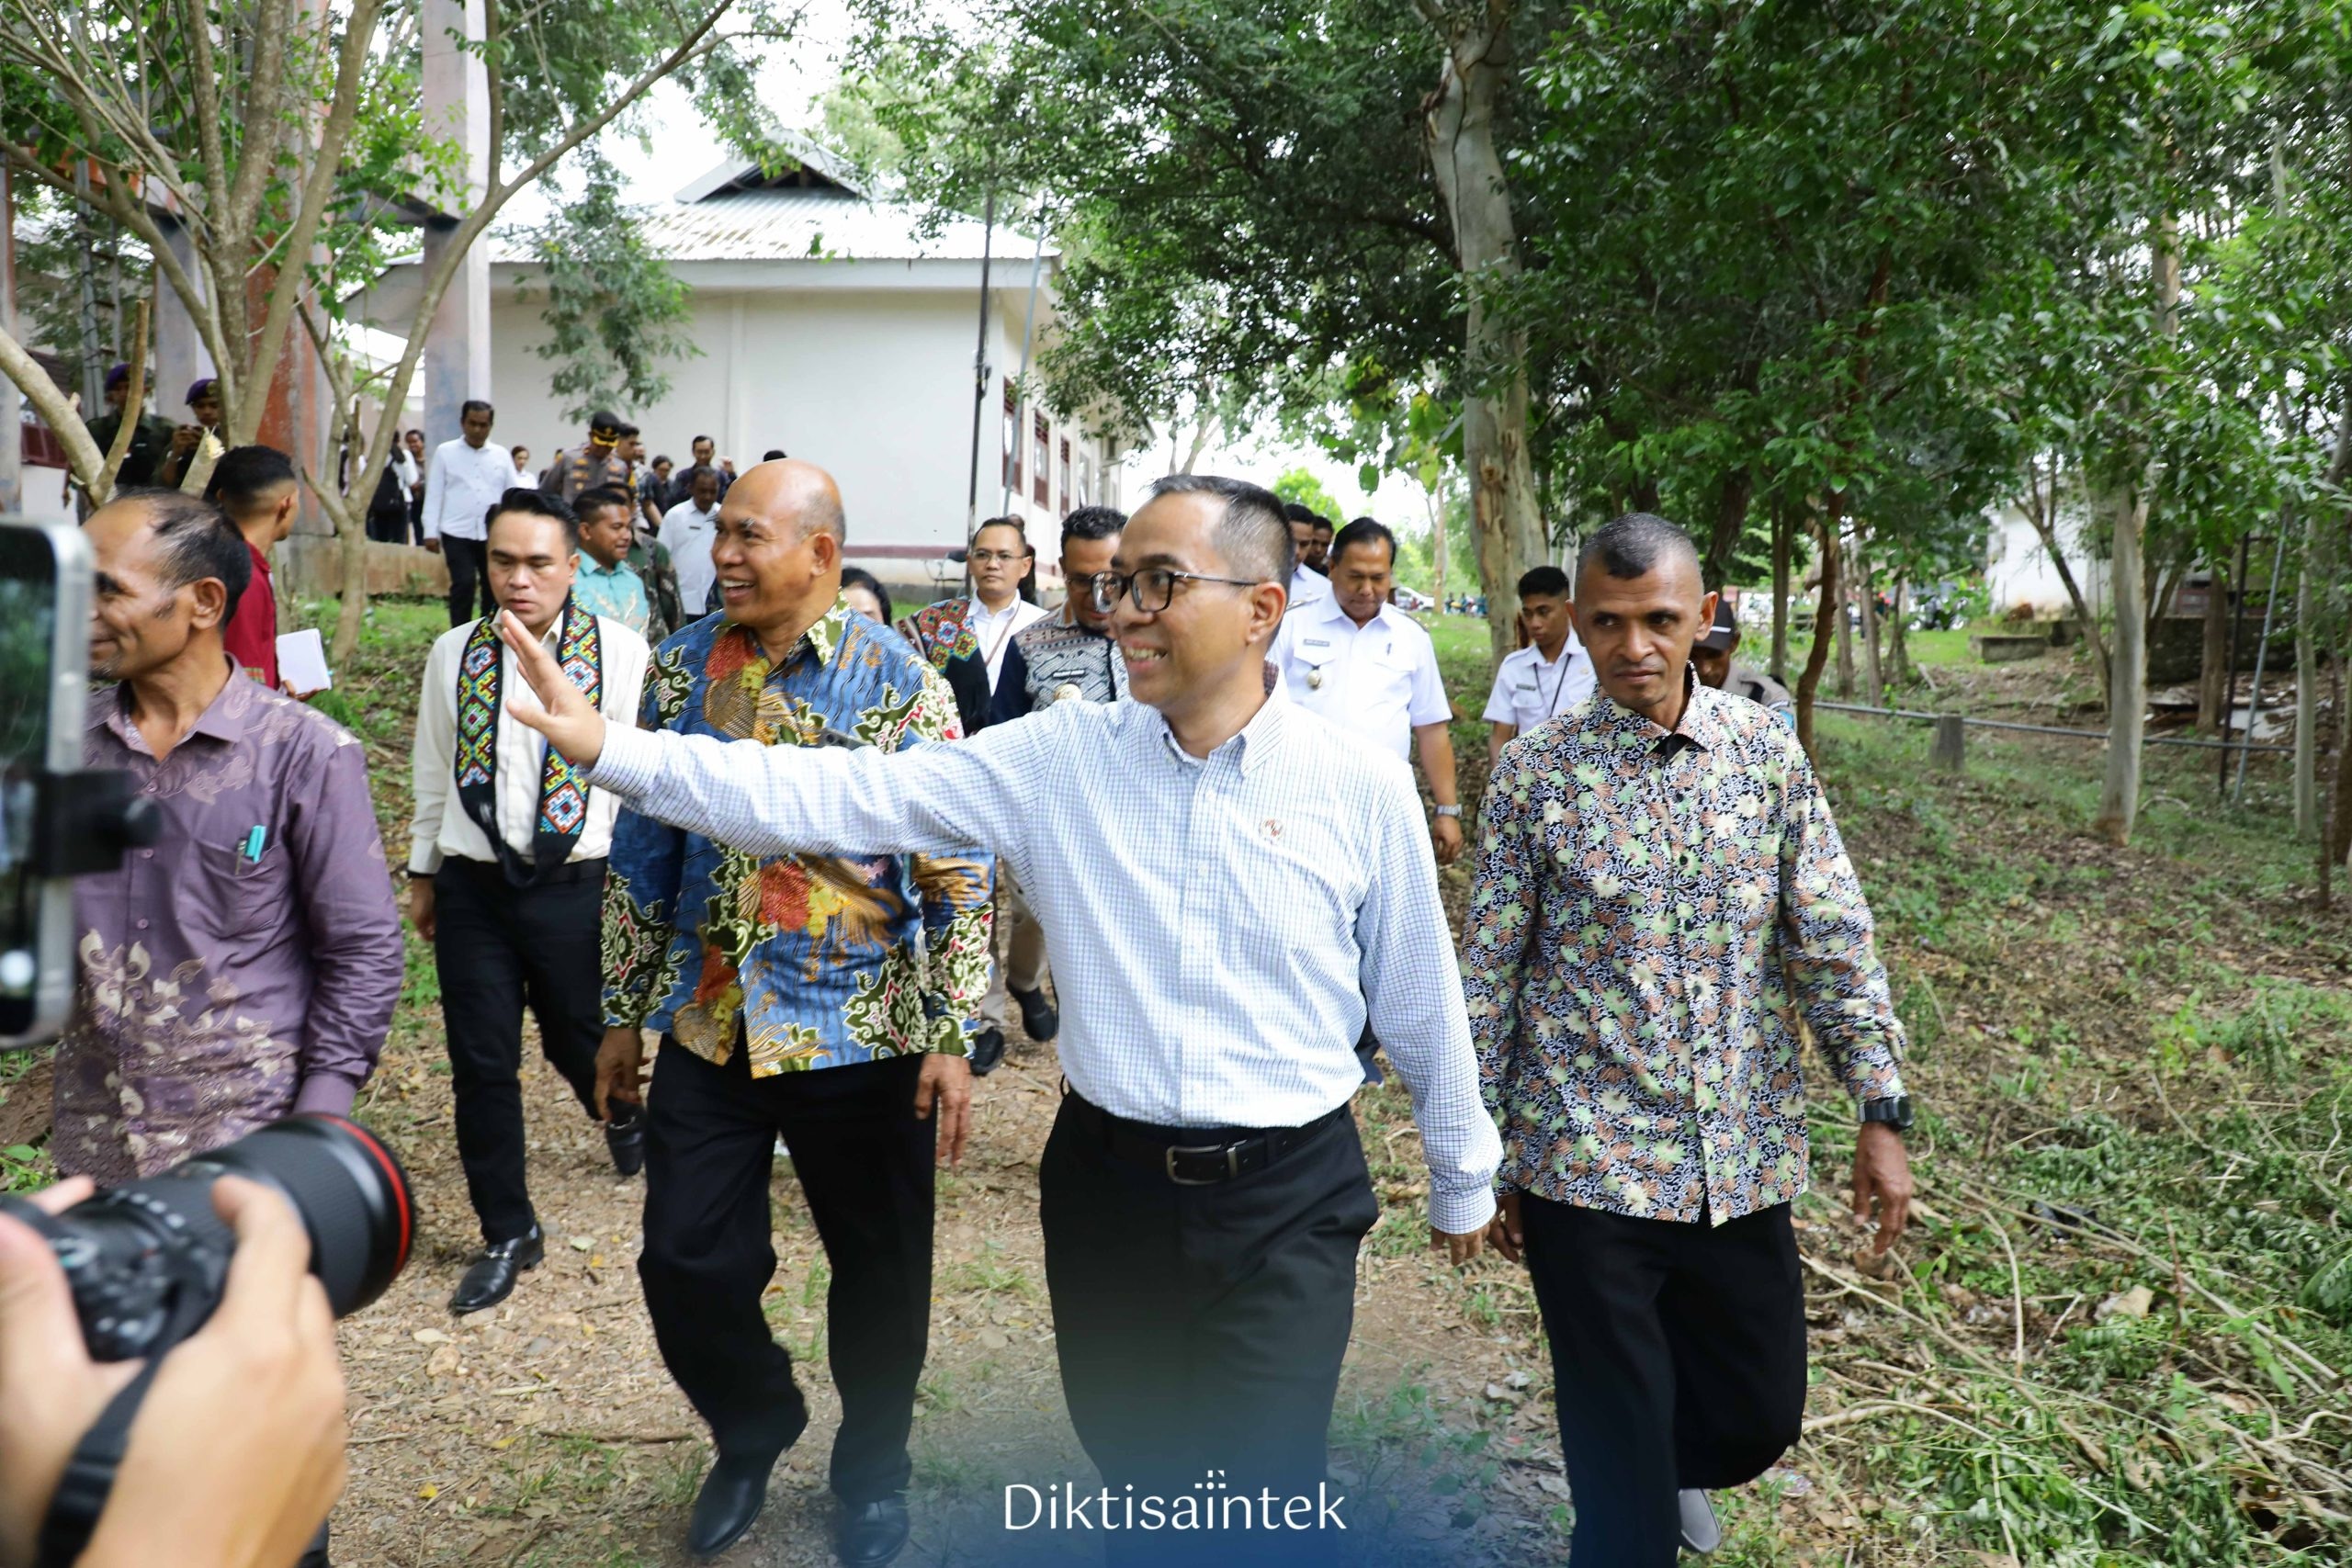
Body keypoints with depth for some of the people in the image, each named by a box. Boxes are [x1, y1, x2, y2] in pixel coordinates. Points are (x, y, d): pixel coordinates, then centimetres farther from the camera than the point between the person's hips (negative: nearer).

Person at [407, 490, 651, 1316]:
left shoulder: (619, 651, -8)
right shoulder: (453, 653, 2)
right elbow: (433, 774, 12)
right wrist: (422, 871, 17)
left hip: (577, 884, -2)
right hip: (472, 885, 3)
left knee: (579, 1041, 13)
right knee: (481, 1065, 7)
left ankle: (621, 1115, 51)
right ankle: (507, 1233, 26)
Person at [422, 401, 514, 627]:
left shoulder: (501, 456, 10)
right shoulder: (445, 452, 6)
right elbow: (434, 494, 4)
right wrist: (431, 532, -2)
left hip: (494, 534, 2)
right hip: (457, 533, -2)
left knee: (493, 586, 5)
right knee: (463, 584, -10)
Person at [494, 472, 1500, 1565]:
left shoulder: (1364, 789, -8)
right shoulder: (1061, 757, -5)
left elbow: (1421, 1004, 1)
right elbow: (844, 799, -11)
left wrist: (1462, 1177, 13)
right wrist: (615, 751, -19)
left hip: (1288, 1204, -2)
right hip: (1105, 1183, 3)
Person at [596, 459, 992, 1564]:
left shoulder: (899, 680, -9)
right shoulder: (683, 665, 3)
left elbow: (959, 870, -9)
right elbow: (643, 849, 10)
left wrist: (952, 1035, -12)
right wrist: (624, 1012, 12)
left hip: (859, 1035, -3)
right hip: (706, 1028, 4)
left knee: (878, 1269, 10)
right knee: (685, 1262, 8)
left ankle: (872, 1474, 37)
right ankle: (752, 1436, 39)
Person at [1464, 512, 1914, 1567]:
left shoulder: (1767, 751, 0)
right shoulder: (1533, 774, -8)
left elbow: (1832, 939, 2)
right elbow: (1488, 978, -3)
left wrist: (1882, 1113, -2)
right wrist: (1485, 1163, 0)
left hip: (1742, 1162, 3)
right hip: (1587, 1164, -3)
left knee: (1762, 1411, 17)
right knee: (1621, 1464, 6)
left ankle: (1678, 1467, 50)